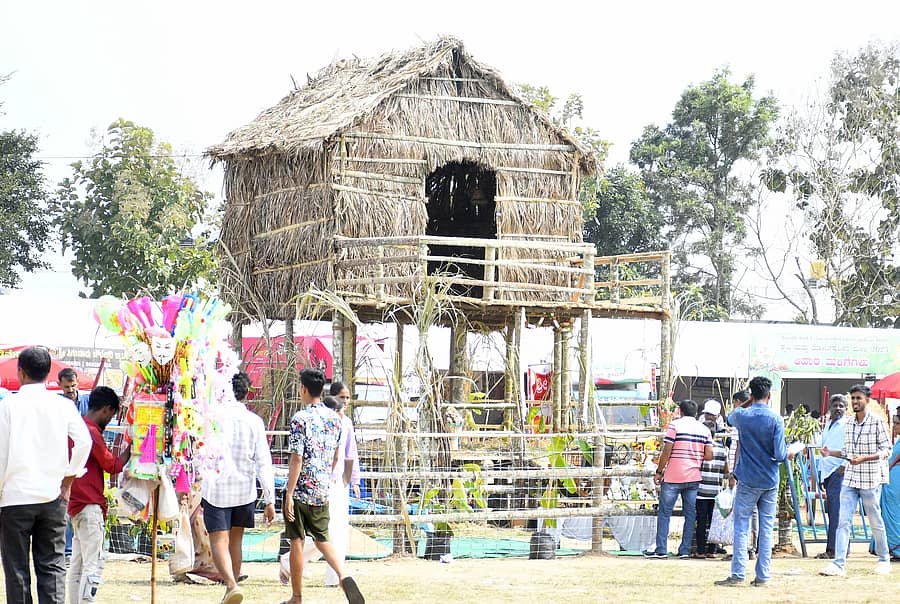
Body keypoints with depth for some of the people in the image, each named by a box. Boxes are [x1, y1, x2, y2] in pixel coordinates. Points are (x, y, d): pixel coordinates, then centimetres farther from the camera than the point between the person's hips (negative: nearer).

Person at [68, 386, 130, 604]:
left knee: (77, 565, 11)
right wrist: (131, 448, 2)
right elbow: (113, 466, -8)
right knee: (93, 566, -11)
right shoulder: (92, 432, -14)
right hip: (90, 506, -10)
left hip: (77, 504, 10)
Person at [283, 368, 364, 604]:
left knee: (297, 542, 5)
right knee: (321, 538, 17)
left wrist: (289, 494, -16)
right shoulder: (334, 418, 6)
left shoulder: (300, 418, -14)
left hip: (300, 490, -6)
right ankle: (343, 576, -8)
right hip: (323, 491, 6)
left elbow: (297, 459, -18)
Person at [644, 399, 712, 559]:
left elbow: (666, 452, -9)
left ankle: (661, 550, 0)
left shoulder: (675, 426, -5)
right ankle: (685, 550, 7)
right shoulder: (704, 429, 7)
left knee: (664, 513, 2)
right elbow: (709, 456, 3)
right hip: (694, 478, 4)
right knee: (690, 514, 8)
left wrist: (659, 472, -1)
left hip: (673, 477, -4)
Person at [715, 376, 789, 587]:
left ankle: (737, 575, -2)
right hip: (770, 482, 0)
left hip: (747, 481, 0)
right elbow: (780, 454, -11)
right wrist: (790, 452, 10)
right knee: (766, 528, 6)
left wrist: (748, 402, 25)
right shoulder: (776, 419, -8)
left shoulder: (741, 415, -4)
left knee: (741, 527, 2)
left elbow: (730, 419, 22)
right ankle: (762, 576, 7)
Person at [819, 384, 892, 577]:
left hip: (870, 480, -5)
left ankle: (884, 560, 24)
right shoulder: (849, 423, 9)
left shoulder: (876, 422, -8)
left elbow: (886, 450, -8)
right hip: (850, 478, 5)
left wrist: (864, 458, -19)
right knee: (843, 521, -5)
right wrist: (831, 453, 0)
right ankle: (839, 564, -8)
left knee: (875, 521, 6)